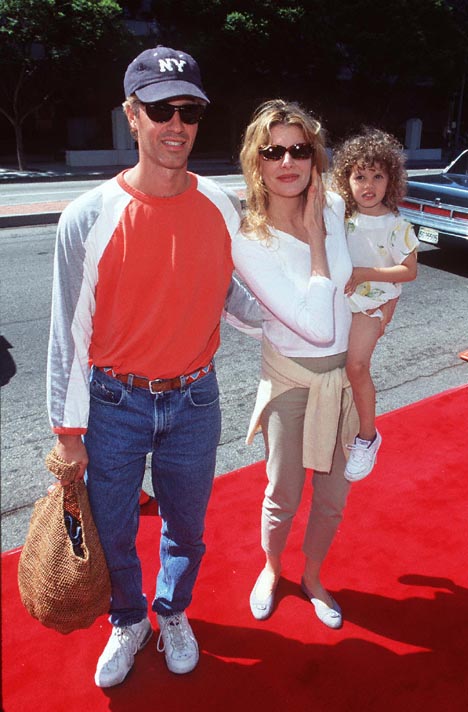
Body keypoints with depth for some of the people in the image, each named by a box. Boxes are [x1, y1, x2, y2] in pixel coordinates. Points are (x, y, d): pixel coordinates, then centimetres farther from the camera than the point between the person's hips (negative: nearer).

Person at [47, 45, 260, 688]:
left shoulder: (223, 209, -3)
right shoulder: (89, 217, -12)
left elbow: (239, 300, 6)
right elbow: (68, 332, -7)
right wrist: (68, 429, -4)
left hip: (194, 401, 2)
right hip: (114, 404, -1)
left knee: (186, 528, 20)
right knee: (111, 535, 15)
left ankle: (174, 613, 52)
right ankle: (128, 623, 48)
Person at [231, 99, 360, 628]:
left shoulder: (334, 208, -6)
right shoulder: (248, 242, -21)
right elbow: (317, 327, -27)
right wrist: (315, 237, -24)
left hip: (345, 374, 4)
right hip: (290, 379, -4)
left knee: (333, 496, 16)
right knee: (283, 496, 13)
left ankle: (312, 577, 44)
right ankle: (270, 569, 45)